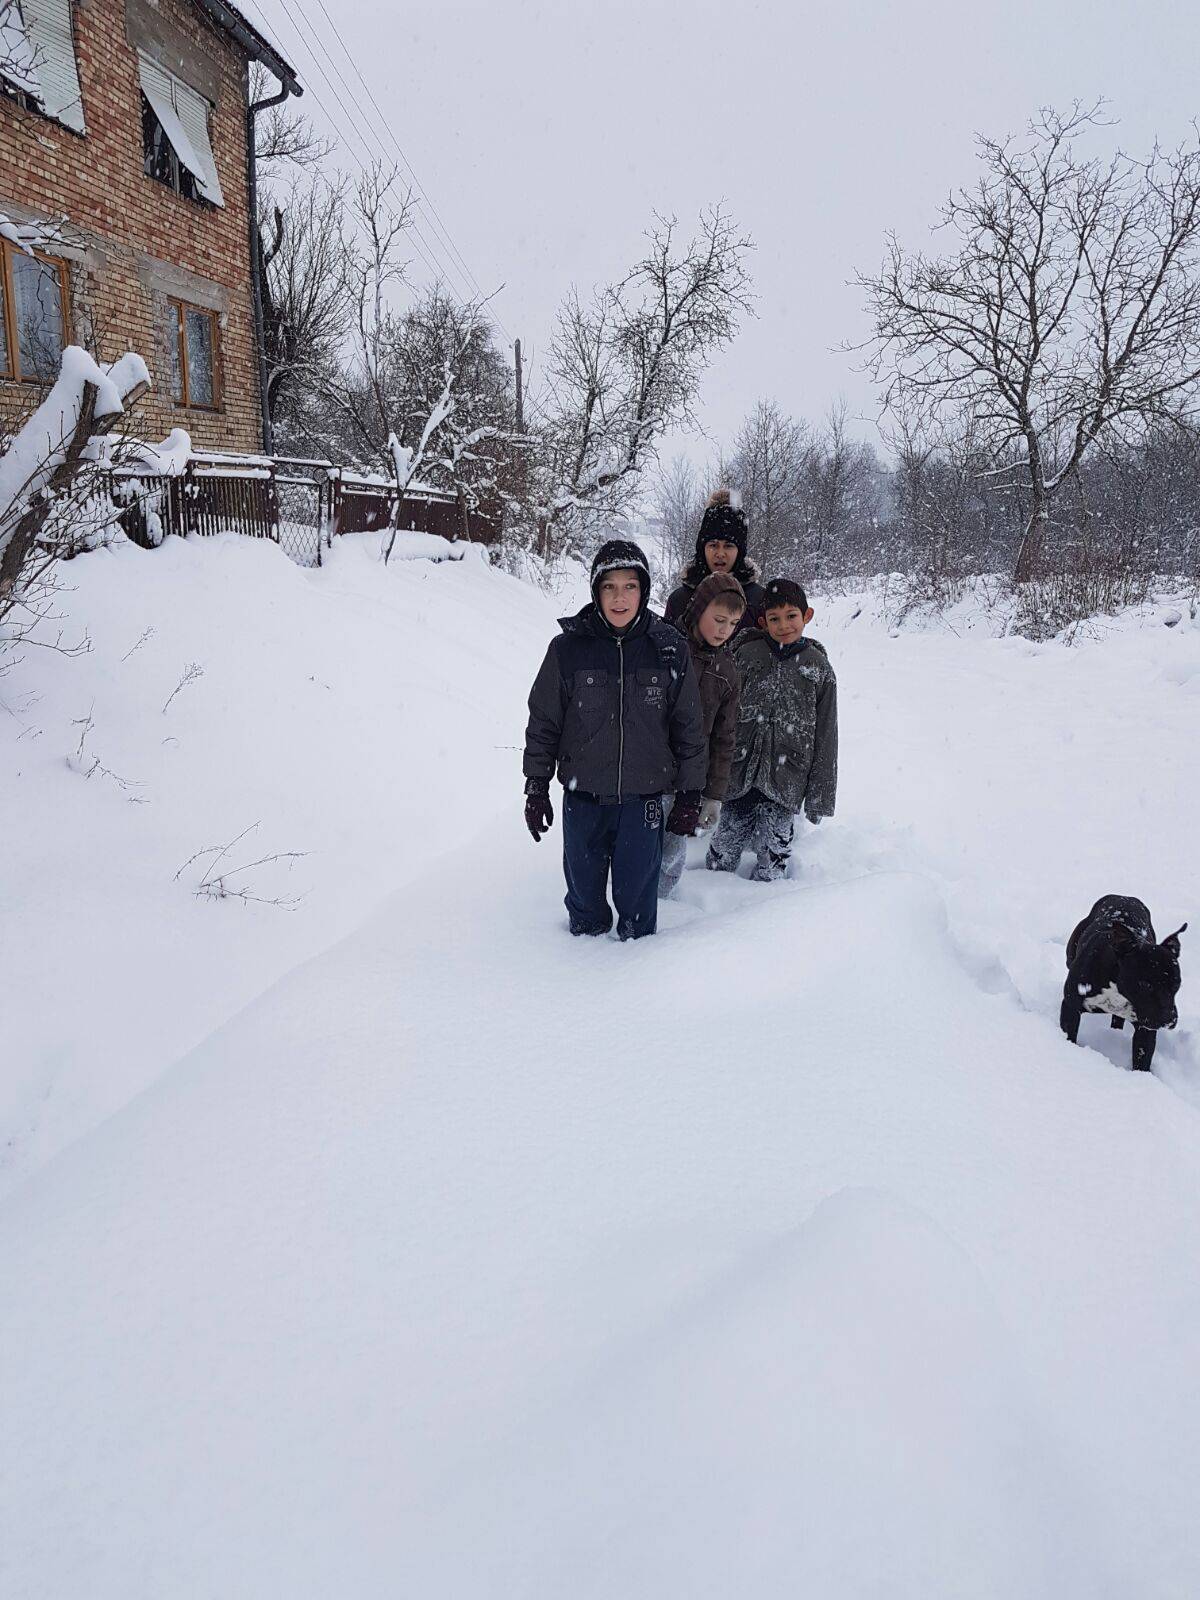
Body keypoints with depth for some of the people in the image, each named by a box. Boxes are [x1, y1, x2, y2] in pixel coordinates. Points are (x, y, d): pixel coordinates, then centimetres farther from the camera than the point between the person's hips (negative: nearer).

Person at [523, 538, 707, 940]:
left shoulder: (669, 650, -4)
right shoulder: (568, 648, -6)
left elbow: (690, 727, 3)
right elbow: (542, 723, 2)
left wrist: (690, 796, 4)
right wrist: (535, 789, 4)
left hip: (644, 799, 0)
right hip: (583, 797, 1)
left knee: (638, 894, 10)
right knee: (584, 891, 16)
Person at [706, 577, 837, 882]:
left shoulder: (818, 668, 3)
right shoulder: (746, 654, 2)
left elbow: (825, 737, 5)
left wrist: (820, 797, 3)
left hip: (785, 784, 0)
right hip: (740, 774, 1)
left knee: (773, 855, 2)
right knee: (725, 845, 7)